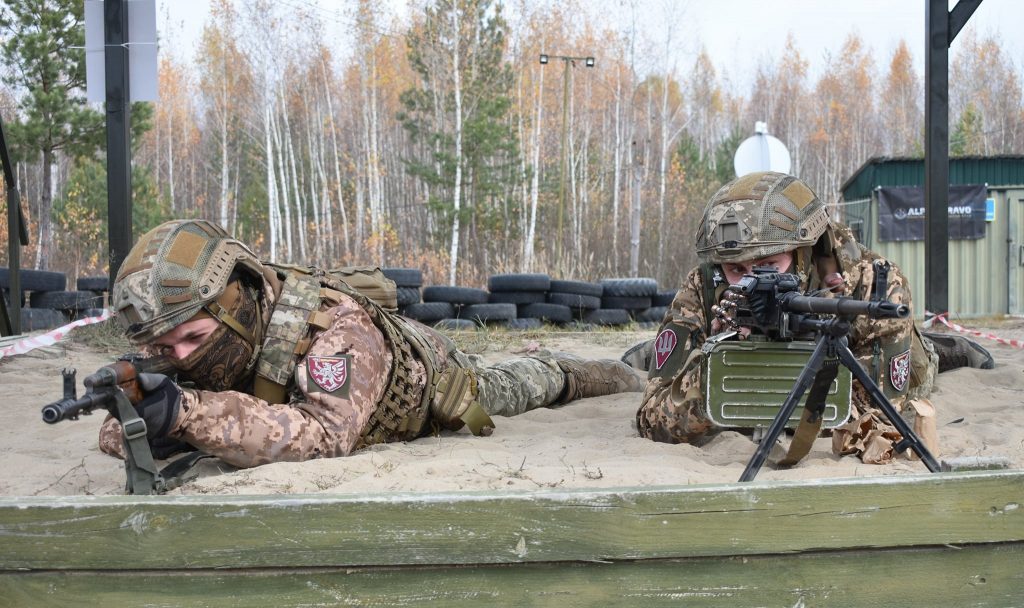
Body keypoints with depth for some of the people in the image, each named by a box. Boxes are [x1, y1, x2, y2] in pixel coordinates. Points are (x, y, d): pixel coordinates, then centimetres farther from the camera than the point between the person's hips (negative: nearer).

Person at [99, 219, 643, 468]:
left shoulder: (334, 325, -52)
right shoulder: (189, 340, -33)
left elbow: (329, 434, -64)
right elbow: (115, 431, -29)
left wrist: (190, 413, -72)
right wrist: (148, 428, -53)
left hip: (431, 382, -5)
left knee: (512, 390, 29)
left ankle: (571, 373, 62)